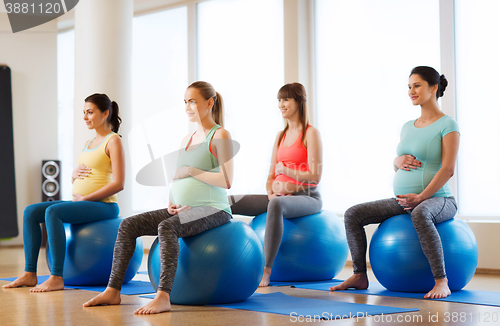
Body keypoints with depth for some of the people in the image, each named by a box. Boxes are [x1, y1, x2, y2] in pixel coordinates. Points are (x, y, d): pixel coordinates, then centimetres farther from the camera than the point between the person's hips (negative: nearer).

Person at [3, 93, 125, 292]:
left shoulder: (113, 141, -6)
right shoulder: (89, 144, 21)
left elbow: (118, 183, -16)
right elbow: (77, 183, 25)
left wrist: (85, 198, -15)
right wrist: (74, 174, 1)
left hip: (103, 205, -9)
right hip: (81, 203, 9)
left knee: (53, 212, -31)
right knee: (31, 212, -7)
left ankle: (57, 278, -31)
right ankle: (30, 274, -11)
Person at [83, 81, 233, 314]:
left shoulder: (220, 136, -6)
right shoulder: (186, 140, 20)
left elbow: (226, 181, -17)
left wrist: (191, 170, -13)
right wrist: (171, 203, 4)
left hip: (213, 210, -8)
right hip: (183, 209, 8)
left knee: (167, 228, -36)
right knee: (128, 225, -7)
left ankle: (163, 297, -42)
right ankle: (113, 291, -10)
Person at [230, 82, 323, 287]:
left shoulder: (310, 133, -3)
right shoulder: (281, 136, 19)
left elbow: (315, 176, -11)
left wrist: (285, 171, -12)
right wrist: (271, 192, -2)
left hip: (306, 197, -7)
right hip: (280, 196, 7)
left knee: (276, 205, -42)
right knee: (229, 202, -12)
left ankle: (266, 270, -42)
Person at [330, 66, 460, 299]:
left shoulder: (447, 125, -5)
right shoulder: (408, 127, 17)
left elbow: (448, 169, -14)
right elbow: (396, 166, 23)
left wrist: (421, 197, -23)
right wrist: (398, 160, -2)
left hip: (438, 199, -7)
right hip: (402, 201, 7)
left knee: (420, 214, -43)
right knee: (353, 215, -6)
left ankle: (441, 282, -39)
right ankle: (359, 276, 3)